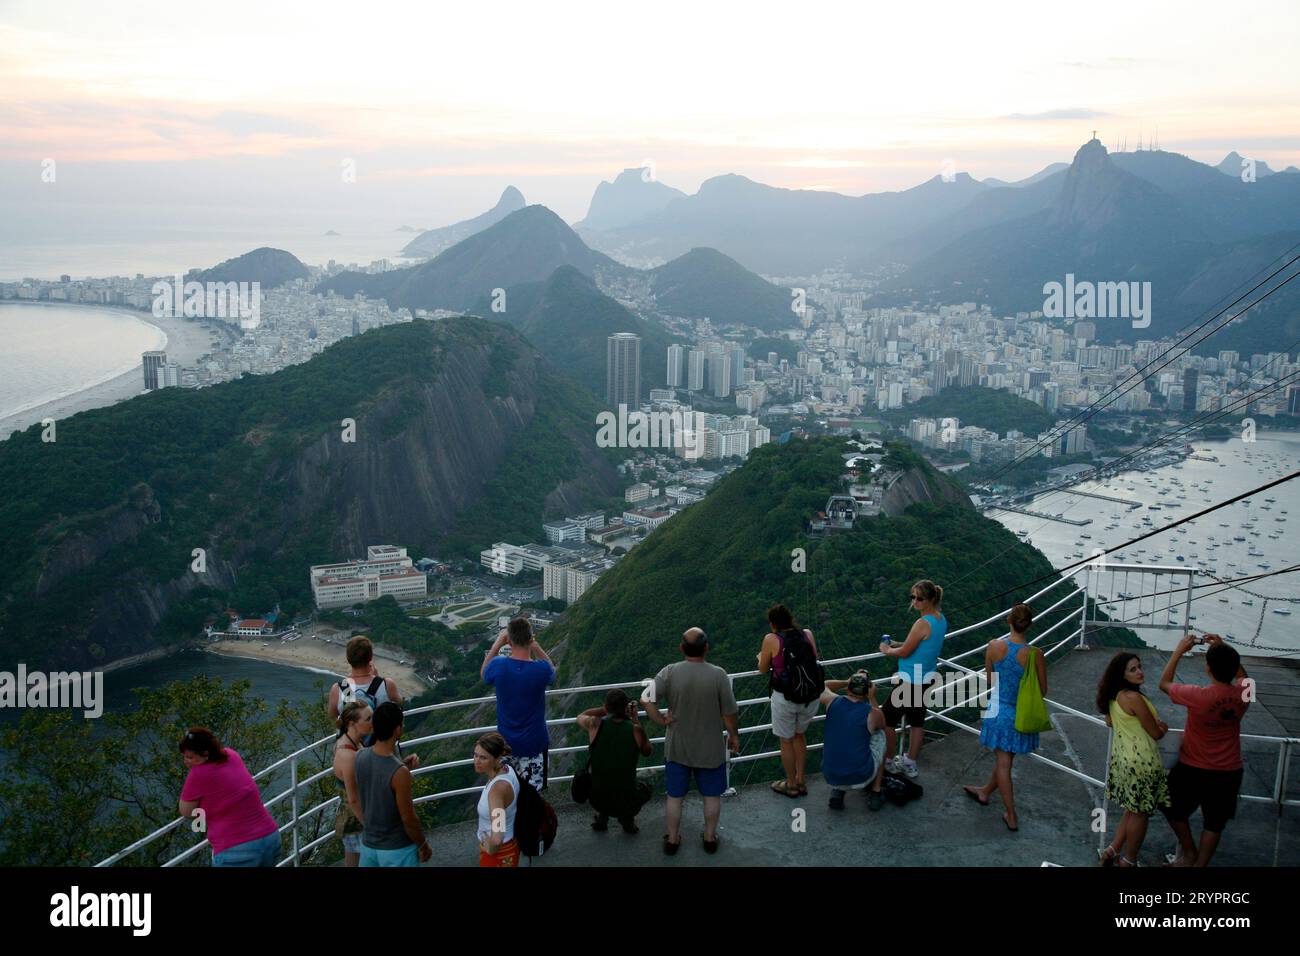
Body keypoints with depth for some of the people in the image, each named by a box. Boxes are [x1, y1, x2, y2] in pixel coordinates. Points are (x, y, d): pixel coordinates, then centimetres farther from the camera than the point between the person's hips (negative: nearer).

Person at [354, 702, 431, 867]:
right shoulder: (399, 772, -28)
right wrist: (424, 846, -5)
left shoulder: (360, 756, -9)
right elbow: (408, 819, -19)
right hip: (397, 850, -6)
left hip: (368, 845, 6)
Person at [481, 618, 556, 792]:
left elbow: (484, 673, 9)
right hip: (535, 744, -2)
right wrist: (535, 646, -4)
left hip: (506, 743, 2)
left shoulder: (498, 666, -18)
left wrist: (497, 643, 6)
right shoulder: (542, 669, -22)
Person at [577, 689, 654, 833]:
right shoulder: (635, 730, -12)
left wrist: (608, 709, 11)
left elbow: (580, 717, 15)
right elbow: (647, 752, 10)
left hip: (597, 800, 1)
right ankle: (627, 818, 11)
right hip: (627, 802, -1)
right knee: (644, 787, 34)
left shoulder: (595, 725, -11)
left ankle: (601, 817, 21)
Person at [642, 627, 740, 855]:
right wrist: (734, 736, 4)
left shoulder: (670, 672, -16)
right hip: (710, 750, -1)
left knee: (675, 796, 19)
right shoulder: (718, 675, -19)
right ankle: (710, 838, 34)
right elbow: (729, 713, -12)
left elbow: (646, 700, -22)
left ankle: (672, 839, 31)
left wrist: (661, 721, -9)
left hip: (676, 749, 1)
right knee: (712, 796, 21)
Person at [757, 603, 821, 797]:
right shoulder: (807, 634, -2)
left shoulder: (772, 640, -12)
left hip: (785, 699, -4)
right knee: (799, 735, 27)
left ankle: (791, 785, 30)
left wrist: (761, 657, 20)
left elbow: (763, 670, 0)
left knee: (786, 741, 16)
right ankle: (800, 781, 35)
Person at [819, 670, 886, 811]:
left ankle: (837, 792, 19)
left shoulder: (832, 701, -3)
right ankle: (875, 792, 24)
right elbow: (882, 725, 19)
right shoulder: (872, 713, -8)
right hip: (861, 777, -2)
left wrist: (848, 682, 24)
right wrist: (872, 698, 18)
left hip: (831, 777, 2)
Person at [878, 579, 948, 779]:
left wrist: (887, 650, 0)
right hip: (927, 678, 9)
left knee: (887, 719, 4)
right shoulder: (941, 619, 3)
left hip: (910, 681, -9)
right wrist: (896, 645, 11)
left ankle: (889, 762, 15)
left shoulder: (923, 623, -25)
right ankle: (910, 764, 26)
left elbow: (905, 652, -18)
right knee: (917, 721, 17)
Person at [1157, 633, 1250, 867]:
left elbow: (1164, 683, -8)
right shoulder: (1243, 694, -15)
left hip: (1193, 769, -3)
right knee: (1214, 823, 15)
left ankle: (1189, 853, 34)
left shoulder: (1198, 696, -27)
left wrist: (1179, 651, -4)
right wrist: (1224, 648, 7)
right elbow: (1241, 674, 12)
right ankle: (1200, 864, 24)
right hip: (1229, 772, 3)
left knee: (1174, 810, 22)